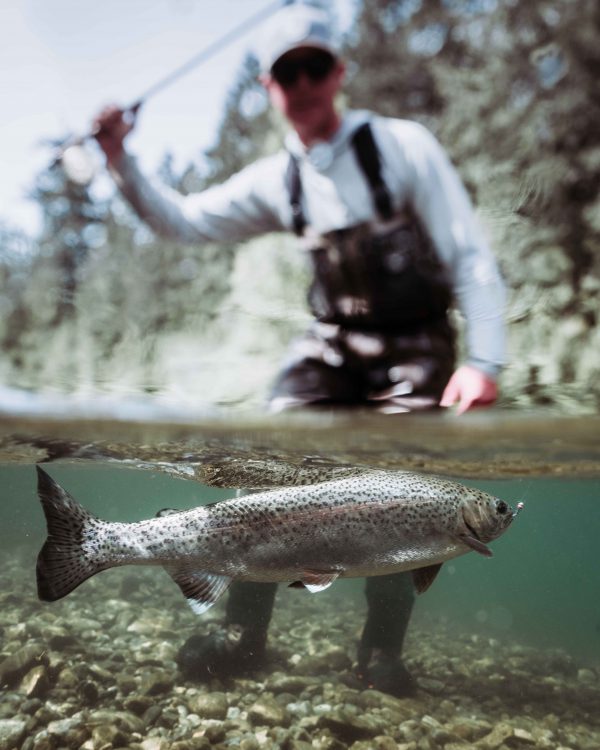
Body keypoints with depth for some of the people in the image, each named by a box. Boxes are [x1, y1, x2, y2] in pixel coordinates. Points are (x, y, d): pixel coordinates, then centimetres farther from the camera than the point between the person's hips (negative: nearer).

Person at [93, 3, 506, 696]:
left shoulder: (402, 145, -11)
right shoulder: (276, 180, 2)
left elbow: (470, 256, -13)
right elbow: (183, 221, 6)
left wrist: (484, 359, -22)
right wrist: (121, 161, -9)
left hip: (417, 347, -3)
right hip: (334, 343, 3)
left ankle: (382, 651, 7)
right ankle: (243, 634, -2)